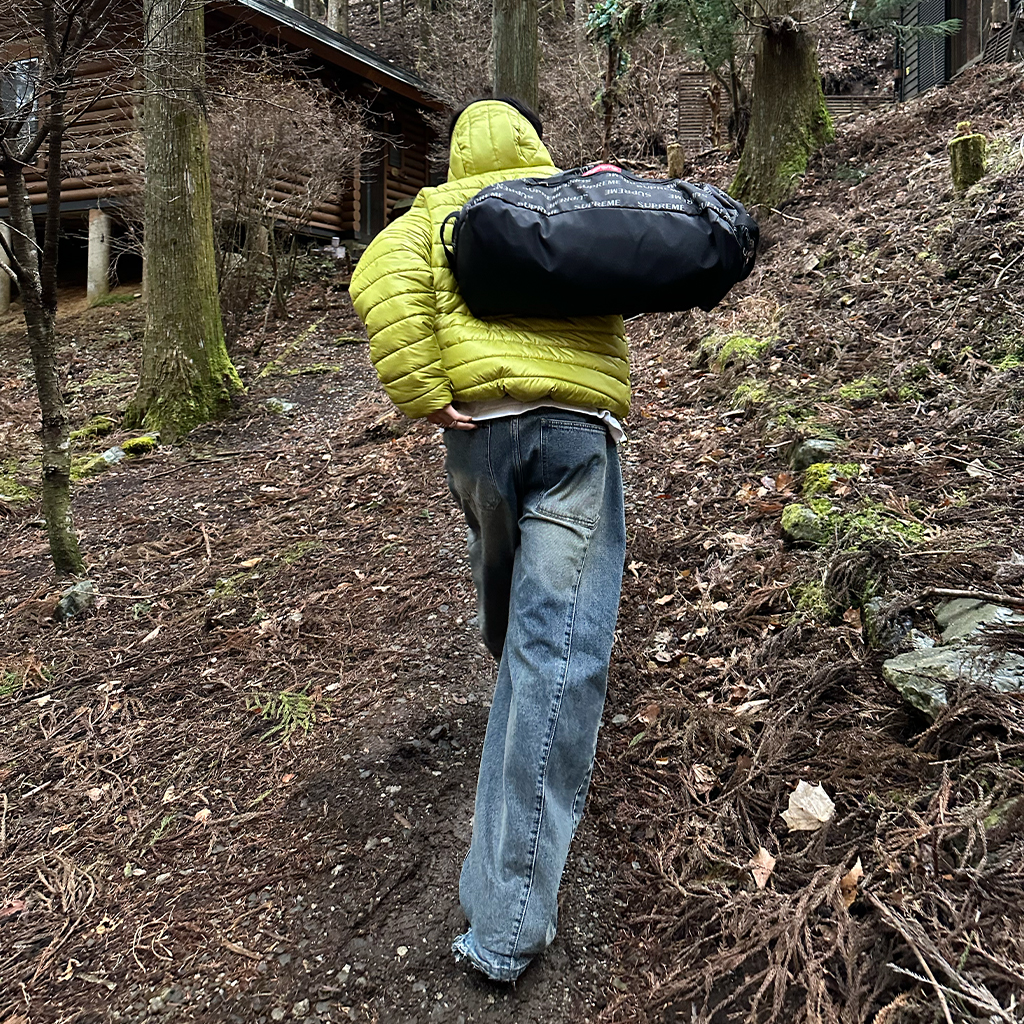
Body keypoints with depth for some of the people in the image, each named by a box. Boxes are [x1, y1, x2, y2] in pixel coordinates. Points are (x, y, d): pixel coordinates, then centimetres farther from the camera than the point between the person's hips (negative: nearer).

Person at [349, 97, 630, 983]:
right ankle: (508, 921, -8)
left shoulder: (437, 209, 16)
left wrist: (426, 397, -7)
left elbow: (382, 280, -4)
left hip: (481, 424, 2)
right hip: (579, 423, -1)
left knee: (509, 601, 27)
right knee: (557, 650, -7)